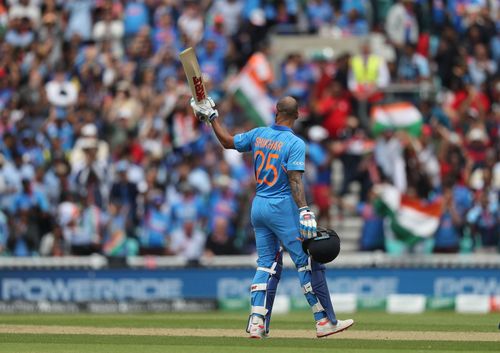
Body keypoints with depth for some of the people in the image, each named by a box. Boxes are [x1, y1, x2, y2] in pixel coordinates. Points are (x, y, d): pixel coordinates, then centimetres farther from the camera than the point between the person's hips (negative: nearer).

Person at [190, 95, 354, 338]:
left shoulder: (259, 134, 6)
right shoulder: (295, 143, -12)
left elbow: (228, 141, 19)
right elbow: (295, 180, -20)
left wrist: (211, 117, 31)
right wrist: (305, 212, -25)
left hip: (258, 206, 7)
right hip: (282, 208, -7)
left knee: (267, 263, 12)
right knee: (307, 262, -3)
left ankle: (257, 322, 2)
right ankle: (324, 321, -4)